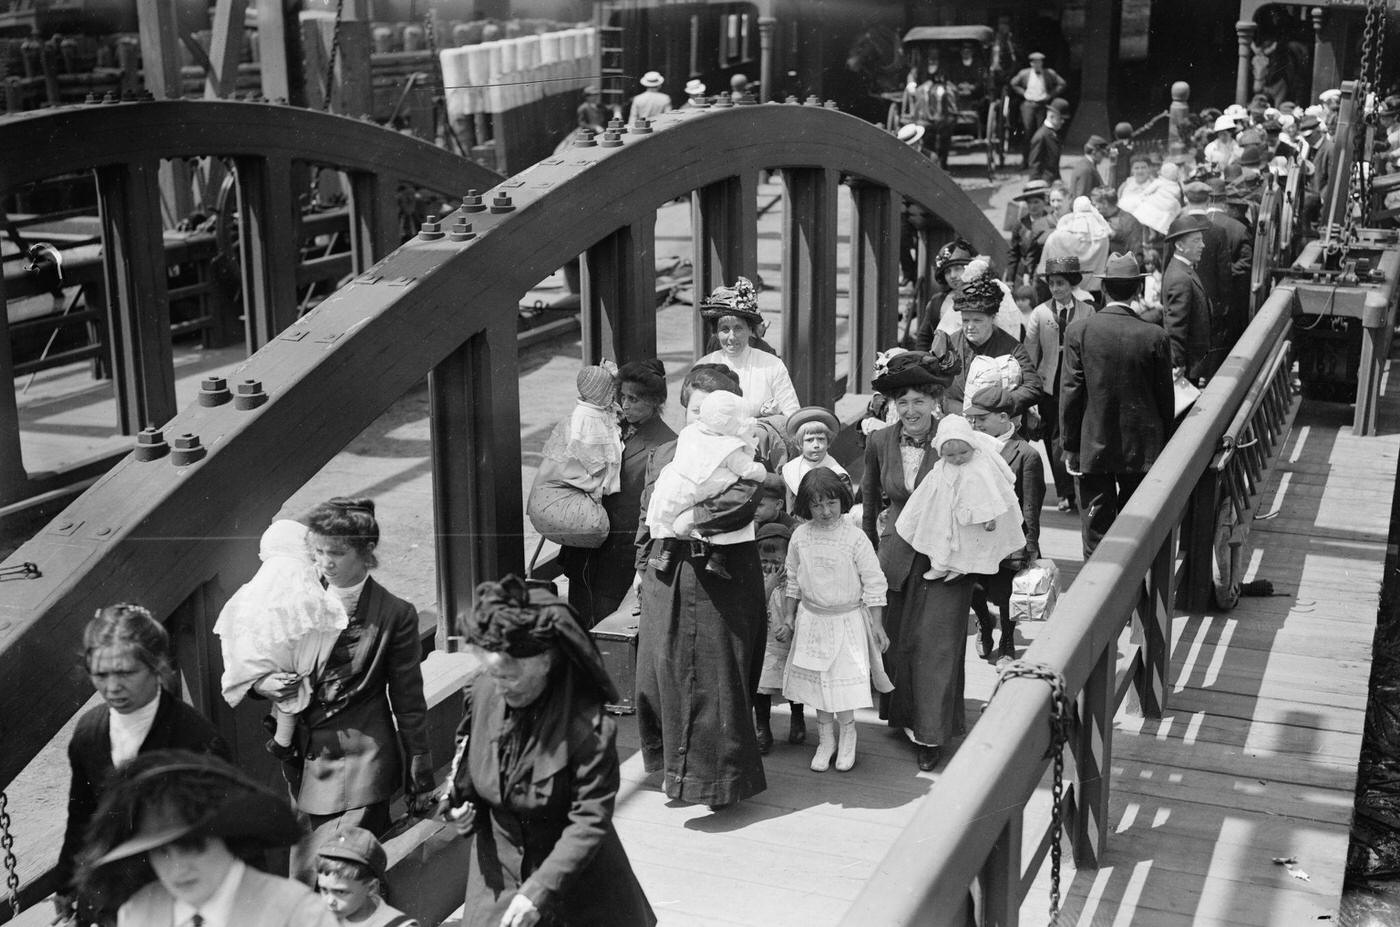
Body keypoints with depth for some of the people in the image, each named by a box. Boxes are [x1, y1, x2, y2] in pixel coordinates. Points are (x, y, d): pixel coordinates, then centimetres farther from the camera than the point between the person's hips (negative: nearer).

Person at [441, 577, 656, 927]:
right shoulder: (483, 693, -10)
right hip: (499, 868, 4)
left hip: (574, 870, -4)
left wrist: (539, 891, -28)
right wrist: (457, 803, -8)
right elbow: (465, 759, 11)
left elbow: (590, 820, -23)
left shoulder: (588, 727, -26)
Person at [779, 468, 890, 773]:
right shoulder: (801, 537, -3)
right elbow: (793, 580, 10)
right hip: (811, 619, 3)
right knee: (816, 679, 9)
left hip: (847, 619, -3)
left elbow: (873, 583, -8)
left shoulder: (855, 538, -14)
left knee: (844, 681, -3)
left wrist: (877, 625, -8)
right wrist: (789, 616, 12)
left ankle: (847, 734, 21)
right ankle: (826, 738, 24)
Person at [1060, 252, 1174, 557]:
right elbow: (1165, 398, -1)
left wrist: (1071, 446, 2)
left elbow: (1071, 393, -6)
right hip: (1142, 449, 1)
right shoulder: (1156, 336, -8)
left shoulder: (1079, 331, -9)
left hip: (1093, 449, 0)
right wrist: (1163, 447, 11)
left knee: (1096, 530, 8)